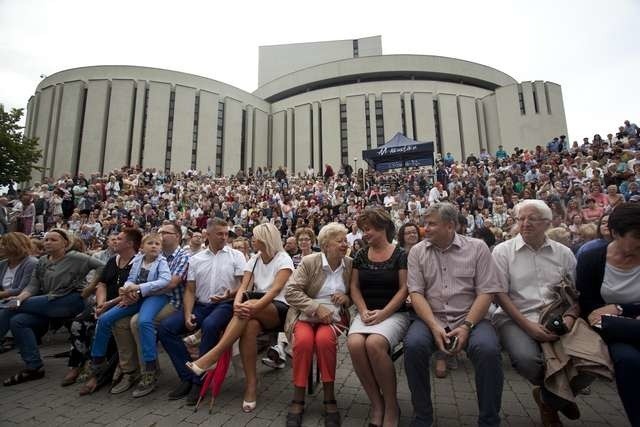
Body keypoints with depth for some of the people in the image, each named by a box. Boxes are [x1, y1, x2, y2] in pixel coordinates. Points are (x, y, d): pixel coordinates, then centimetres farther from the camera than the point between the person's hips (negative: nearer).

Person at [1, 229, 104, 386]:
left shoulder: (75, 258, -1)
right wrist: (21, 297, -9)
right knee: (18, 321, -17)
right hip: (47, 305, 7)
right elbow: (33, 285, 10)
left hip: (71, 301, -7)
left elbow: (101, 267, -7)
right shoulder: (42, 262, 19)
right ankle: (34, 367, -11)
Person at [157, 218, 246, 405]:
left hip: (225, 305, -4)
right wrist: (188, 314, -6)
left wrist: (231, 294, -24)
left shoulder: (236, 256, 3)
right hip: (201, 305, 5)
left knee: (210, 325, -35)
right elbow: (190, 290, 9)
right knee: (165, 327, -14)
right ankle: (188, 376, -5)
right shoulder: (195, 259, 12)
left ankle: (199, 380, -16)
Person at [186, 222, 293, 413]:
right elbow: (244, 287, 0)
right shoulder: (253, 260, 12)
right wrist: (237, 303, -23)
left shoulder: (283, 259, -5)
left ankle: (210, 358, -32)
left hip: (279, 310, -4)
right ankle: (251, 383, -23)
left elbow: (276, 289, -20)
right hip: (257, 311, 4)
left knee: (248, 306, -35)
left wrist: (254, 306, -35)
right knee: (249, 326, -33)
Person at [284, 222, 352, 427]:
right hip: (305, 315, -1)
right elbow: (290, 291, -12)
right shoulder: (309, 262, -7)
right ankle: (298, 400, -13)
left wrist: (348, 298, -10)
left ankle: (330, 399, -14)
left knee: (324, 339, -31)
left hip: (334, 317, 1)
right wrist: (316, 308, -21)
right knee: (303, 341, -32)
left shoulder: (350, 264, 3)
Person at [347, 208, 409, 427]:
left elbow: (404, 289, -6)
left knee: (374, 343, -33)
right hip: (366, 313, 4)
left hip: (394, 313, -3)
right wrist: (363, 311, -7)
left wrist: (383, 313, -16)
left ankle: (391, 405, -8)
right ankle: (376, 402, -6)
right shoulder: (361, 255, 10)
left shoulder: (400, 255, -2)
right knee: (354, 344, -28)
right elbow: (354, 287, 8)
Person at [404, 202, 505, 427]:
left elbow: (486, 292, -3)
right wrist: (434, 326, -15)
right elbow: (416, 293, -1)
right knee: (413, 345, -28)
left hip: (469, 318, 0)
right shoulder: (417, 251, 5)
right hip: (430, 318, 1)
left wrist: (466, 326, -14)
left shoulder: (477, 247, 2)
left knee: (488, 350, -30)